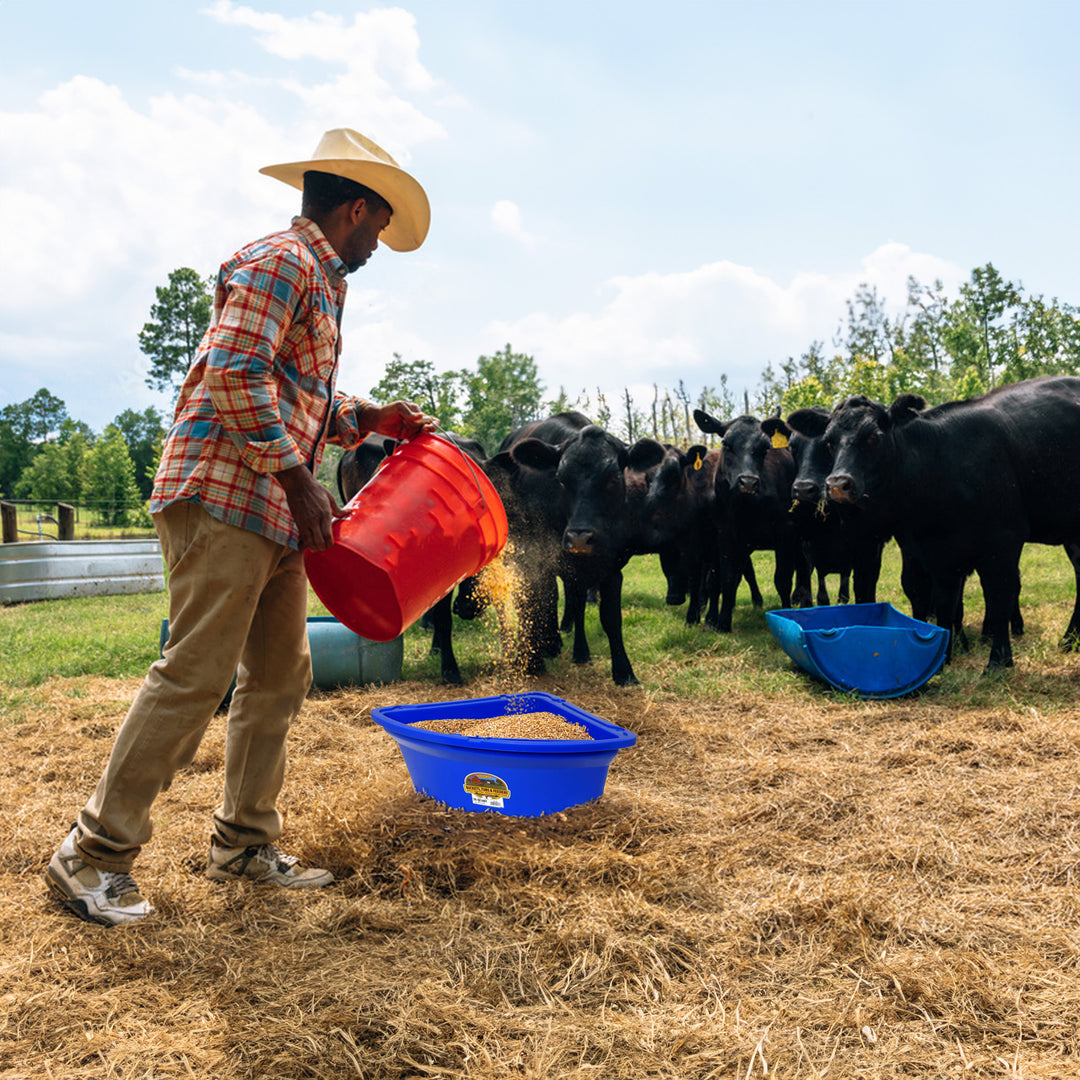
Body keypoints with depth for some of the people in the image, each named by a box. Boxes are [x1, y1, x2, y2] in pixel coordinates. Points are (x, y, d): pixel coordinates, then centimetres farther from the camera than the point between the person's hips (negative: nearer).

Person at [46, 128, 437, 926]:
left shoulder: (322, 283, 24)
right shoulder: (282, 261, -7)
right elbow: (235, 374, -20)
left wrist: (372, 419, 16)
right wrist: (300, 478, -19)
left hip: (276, 512, 10)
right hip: (226, 498, -10)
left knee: (281, 675, 11)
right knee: (196, 673, -10)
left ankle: (245, 844, 21)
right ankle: (96, 853, 2)